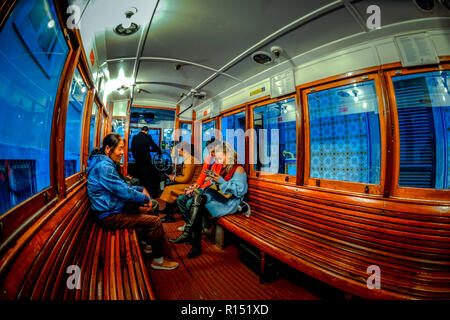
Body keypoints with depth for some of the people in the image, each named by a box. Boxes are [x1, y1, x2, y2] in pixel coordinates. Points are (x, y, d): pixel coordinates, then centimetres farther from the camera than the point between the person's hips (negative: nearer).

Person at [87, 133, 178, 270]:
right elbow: (125, 192, -24)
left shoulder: (106, 164, 11)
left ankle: (149, 244, 31)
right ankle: (159, 259, 4)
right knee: (155, 221, -13)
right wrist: (145, 198, -9)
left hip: (112, 210, 11)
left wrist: (141, 189, 4)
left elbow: (121, 186, 18)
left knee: (147, 212, 19)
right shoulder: (104, 167, -23)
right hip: (109, 217, -11)